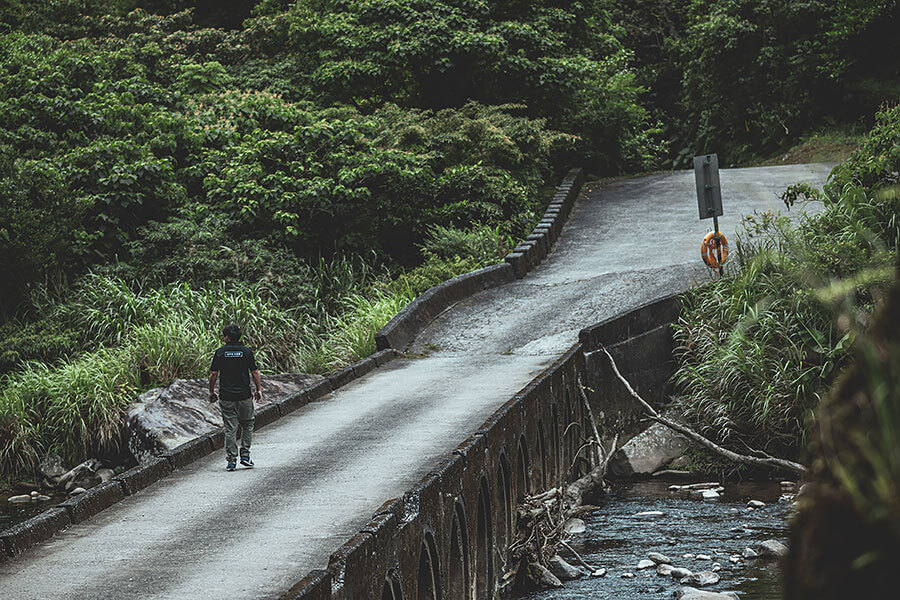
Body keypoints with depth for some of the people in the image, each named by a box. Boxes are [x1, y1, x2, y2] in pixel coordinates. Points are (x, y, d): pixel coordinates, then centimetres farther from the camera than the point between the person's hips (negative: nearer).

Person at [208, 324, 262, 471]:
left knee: (230, 428, 2)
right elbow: (255, 372, -1)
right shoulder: (247, 351, -1)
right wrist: (259, 390, 9)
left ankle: (231, 460, -1)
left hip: (226, 397, 0)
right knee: (247, 425, 15)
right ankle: (245, 455, 8)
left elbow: (213, 374, -1)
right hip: (244, 396, 0)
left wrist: (212, 392, 11)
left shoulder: (220, 352, -1)